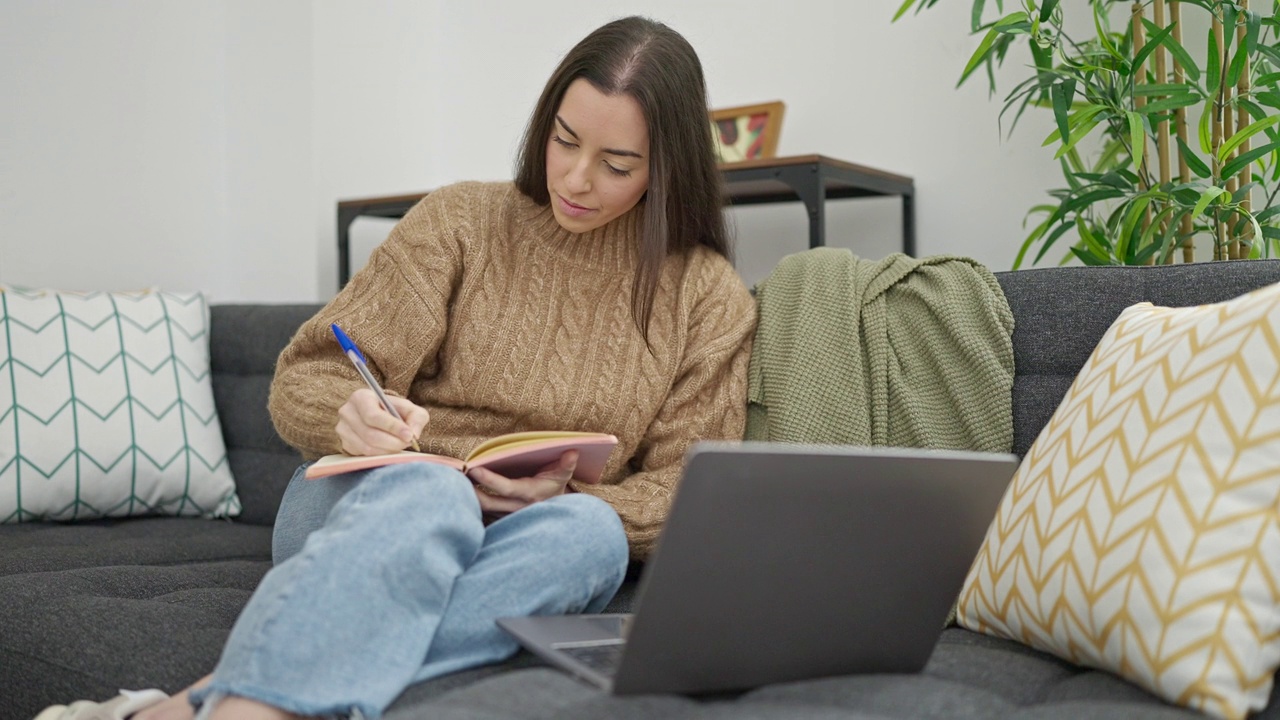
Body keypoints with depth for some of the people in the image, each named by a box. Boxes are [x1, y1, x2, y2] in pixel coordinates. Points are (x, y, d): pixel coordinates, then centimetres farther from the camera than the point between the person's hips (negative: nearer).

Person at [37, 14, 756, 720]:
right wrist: (348, 418, -22)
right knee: (427, 491, -36)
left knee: (591, 530, -35)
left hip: (501, 558, 1)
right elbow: (303, 383, 3)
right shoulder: (460, 222, 5)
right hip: (366, 503, 0)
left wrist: (565, 497, -19)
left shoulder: (710, 297, 6)